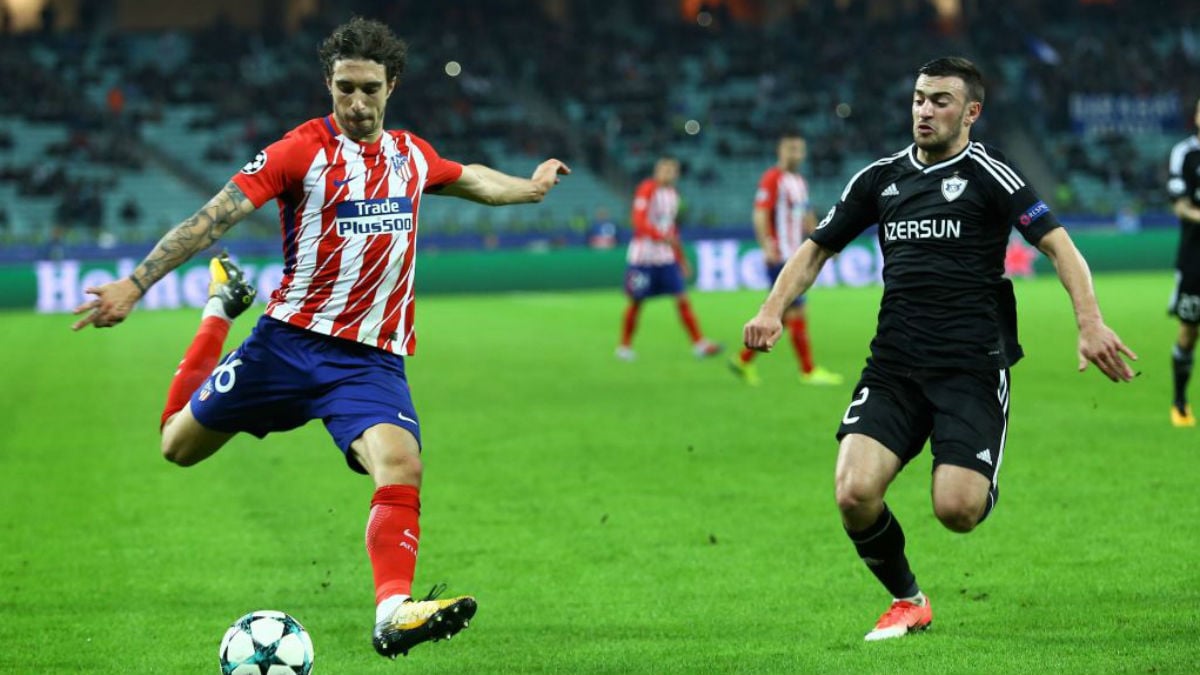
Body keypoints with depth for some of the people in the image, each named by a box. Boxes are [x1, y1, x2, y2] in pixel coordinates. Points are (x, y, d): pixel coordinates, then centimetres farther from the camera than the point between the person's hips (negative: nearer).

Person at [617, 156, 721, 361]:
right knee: (636, 303, 3)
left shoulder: (672, 194, 13)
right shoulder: (647, 189, -10)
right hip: (643, 257, -6)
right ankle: (624, 347, 18)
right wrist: (663, 237, -31)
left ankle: (699, 344, -5)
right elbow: (639, 221, -19)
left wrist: (681, 259, 22)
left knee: (682, 299, -4)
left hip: (666, 258, 6)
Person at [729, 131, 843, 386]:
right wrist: (767, 246, -28)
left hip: (794, 257, 9)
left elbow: (807, 219, 26)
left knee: (779, 317, 10)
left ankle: (744, 360, 18)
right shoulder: (772, 179, -9)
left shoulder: (799, 182, 18)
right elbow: (760, 215, -17)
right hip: (779, 258, -9)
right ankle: (808, 371, -5)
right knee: (797, 312, -9)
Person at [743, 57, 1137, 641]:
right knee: (854, 493, -16)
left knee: (956, 509, -18)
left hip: (971, 366, -4)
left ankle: (985, 486, 23)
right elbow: (818, 247, 21)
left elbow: (1056, 243, -10)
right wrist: (773, 309, 3)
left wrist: (1090, 323, -25)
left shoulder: (986, 172, -2)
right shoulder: (881, 177, 13)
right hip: (894, 366, 4)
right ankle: (906, 601, 12)